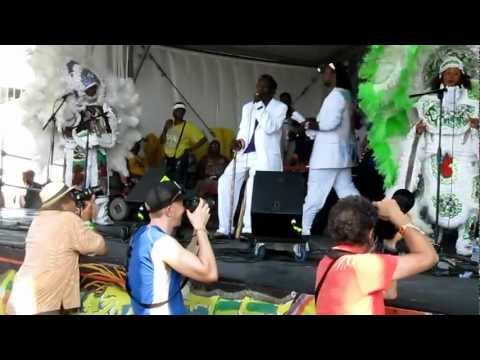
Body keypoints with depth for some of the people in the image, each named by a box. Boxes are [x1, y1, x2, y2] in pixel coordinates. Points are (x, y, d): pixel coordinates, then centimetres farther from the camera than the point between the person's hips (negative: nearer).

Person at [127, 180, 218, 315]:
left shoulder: (142, 233, 4)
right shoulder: (163, 242, -23)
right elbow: (210, 274, -25)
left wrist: (196, 231, 0)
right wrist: (200, 227, -18)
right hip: (162, 311, -9)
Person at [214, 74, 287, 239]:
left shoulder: (280, 107, 4)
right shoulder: (248, 107, 21)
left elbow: (269, 128, -12)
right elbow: (243, 131, 17)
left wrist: (260, 105, -11)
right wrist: (240, 142, -5)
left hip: (264, 156, -6)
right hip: (245, 153, 6)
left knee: (253, 187, -25)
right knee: (225, 181, -10)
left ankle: (249, 229, -18)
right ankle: (224, 228, -4)